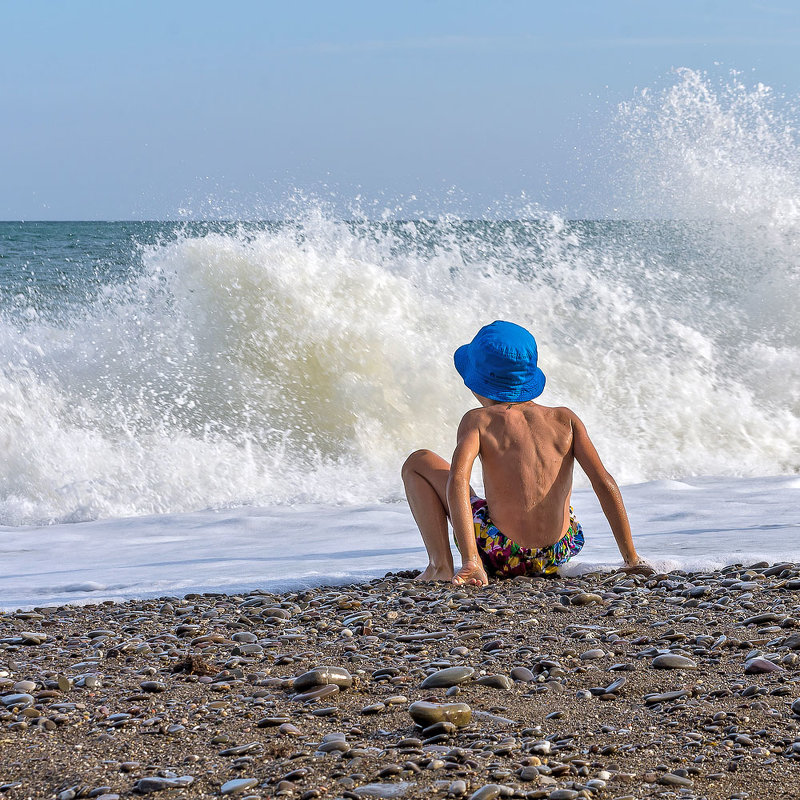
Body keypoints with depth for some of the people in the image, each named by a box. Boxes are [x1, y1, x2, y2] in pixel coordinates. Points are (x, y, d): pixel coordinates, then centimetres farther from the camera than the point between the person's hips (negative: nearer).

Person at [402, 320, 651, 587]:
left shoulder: (478, 421, -3)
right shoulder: (565, 420, 4)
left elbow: (457, 480, -20)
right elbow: (605, 483, -4)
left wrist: (469, 562, -27)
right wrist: (631, 559, -1)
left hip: (500, 556, -4)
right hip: (556, 557, 4)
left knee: (418, 463, 14)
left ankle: (441, 565, 1)